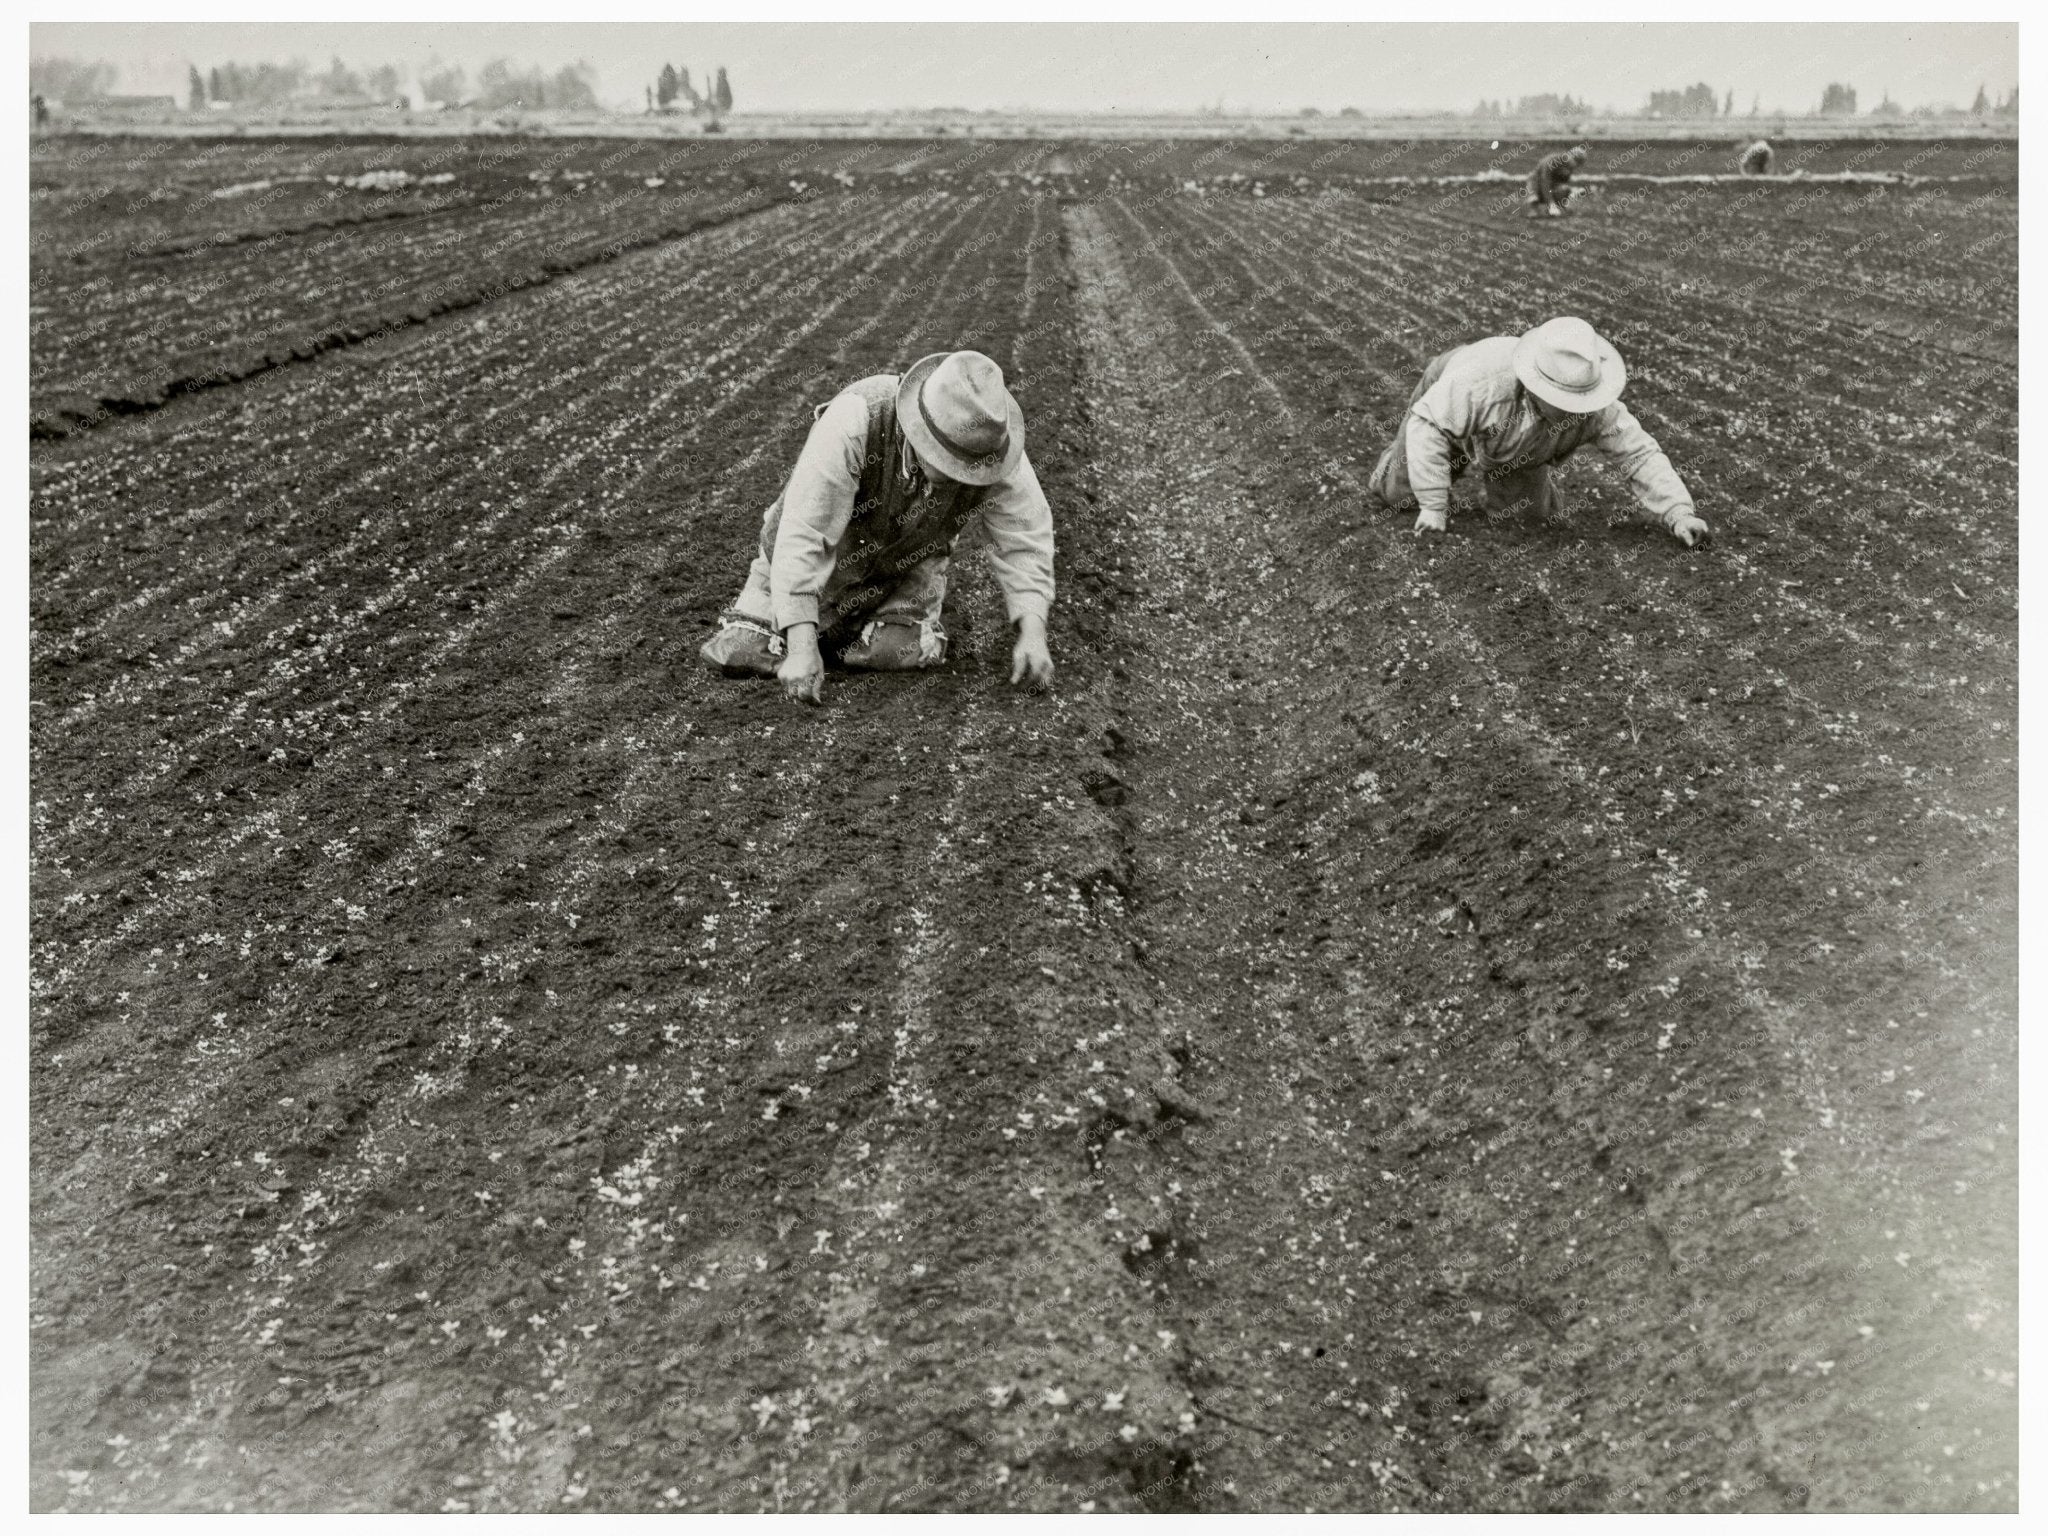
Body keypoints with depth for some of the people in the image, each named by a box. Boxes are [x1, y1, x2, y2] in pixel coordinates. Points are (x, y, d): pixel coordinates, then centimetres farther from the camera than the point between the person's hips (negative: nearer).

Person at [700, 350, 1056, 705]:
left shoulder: (993, 446, -28)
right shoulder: (853, 423, -39)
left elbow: (1025, 536, -18)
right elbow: (801, 534, -39)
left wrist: (1032, 633, -32)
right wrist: (802, 646, -46)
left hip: (902, 568, 2)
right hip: (824, 560, -2)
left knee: (903, 651, -23)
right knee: (738, 654, -12)